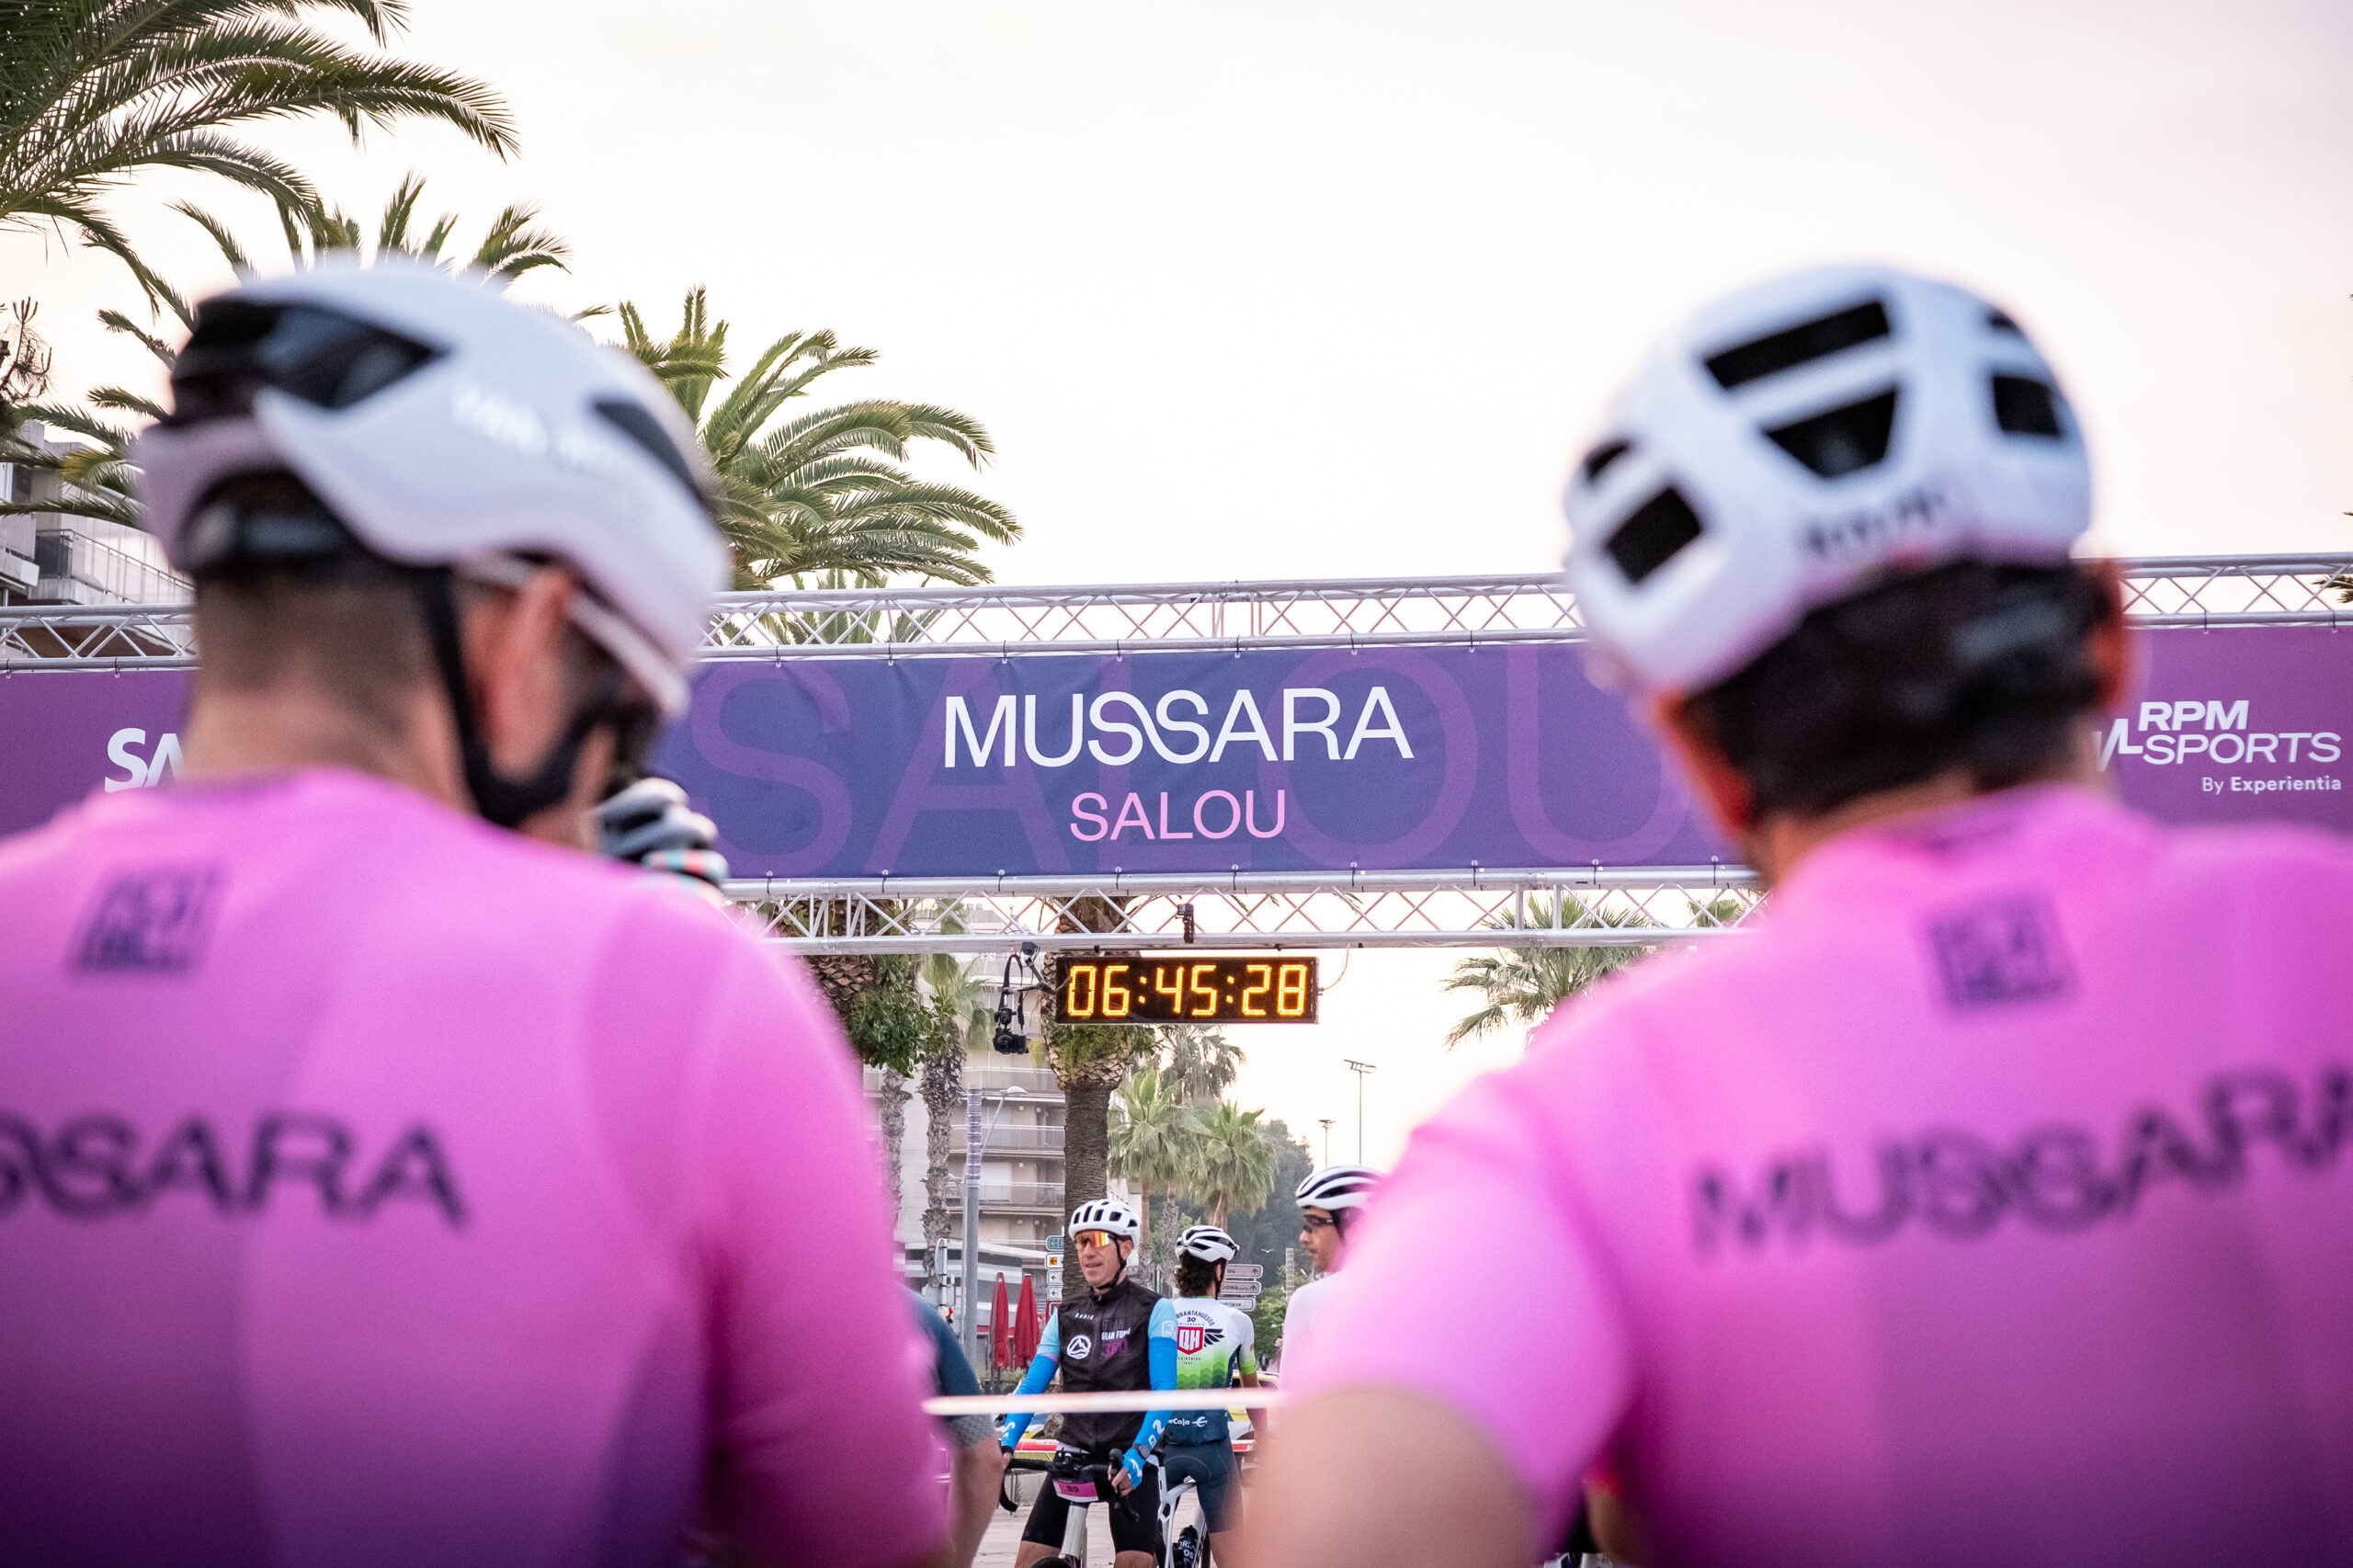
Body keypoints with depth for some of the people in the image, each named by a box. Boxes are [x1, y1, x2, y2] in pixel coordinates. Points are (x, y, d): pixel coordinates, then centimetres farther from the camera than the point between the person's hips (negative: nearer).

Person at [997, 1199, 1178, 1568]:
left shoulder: (1154, 1311, -1)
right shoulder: (1065, 1317, 12)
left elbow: (1164, 1392, -10)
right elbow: (1030, 1387, 5)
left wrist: (1138, 1454, -26)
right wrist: (1004, 1444, -13)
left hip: (1130, 1461, -4)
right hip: (1073, 1456, 4)